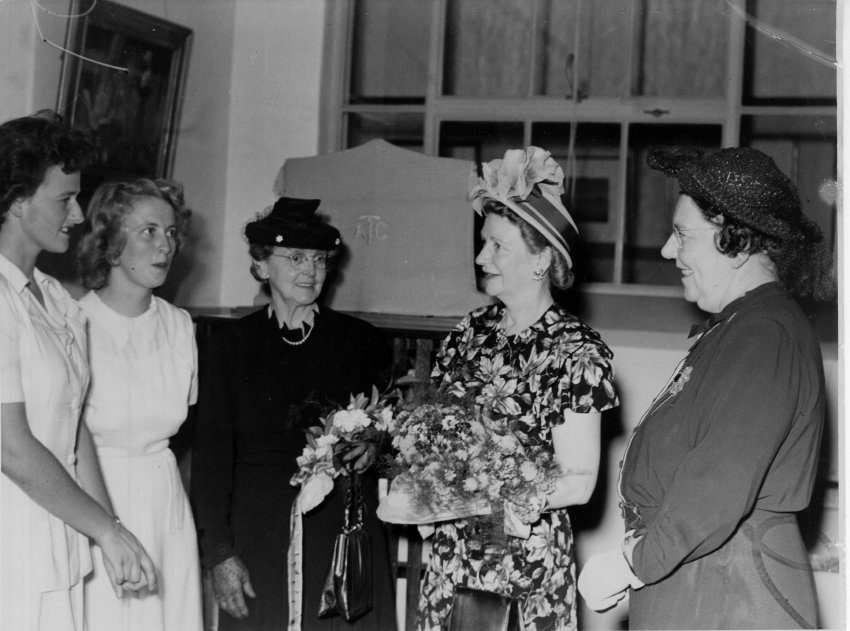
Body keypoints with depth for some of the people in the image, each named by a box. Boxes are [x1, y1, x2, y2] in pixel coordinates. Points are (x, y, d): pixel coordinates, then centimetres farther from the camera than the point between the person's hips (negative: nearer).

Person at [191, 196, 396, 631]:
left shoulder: (362, 341, 6)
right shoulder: (228, 347, 3)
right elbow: (211, 456, 1)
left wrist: (375, 447, -8)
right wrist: (219, 553, -5)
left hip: (345, 530, 1)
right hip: (261, 536, -1)